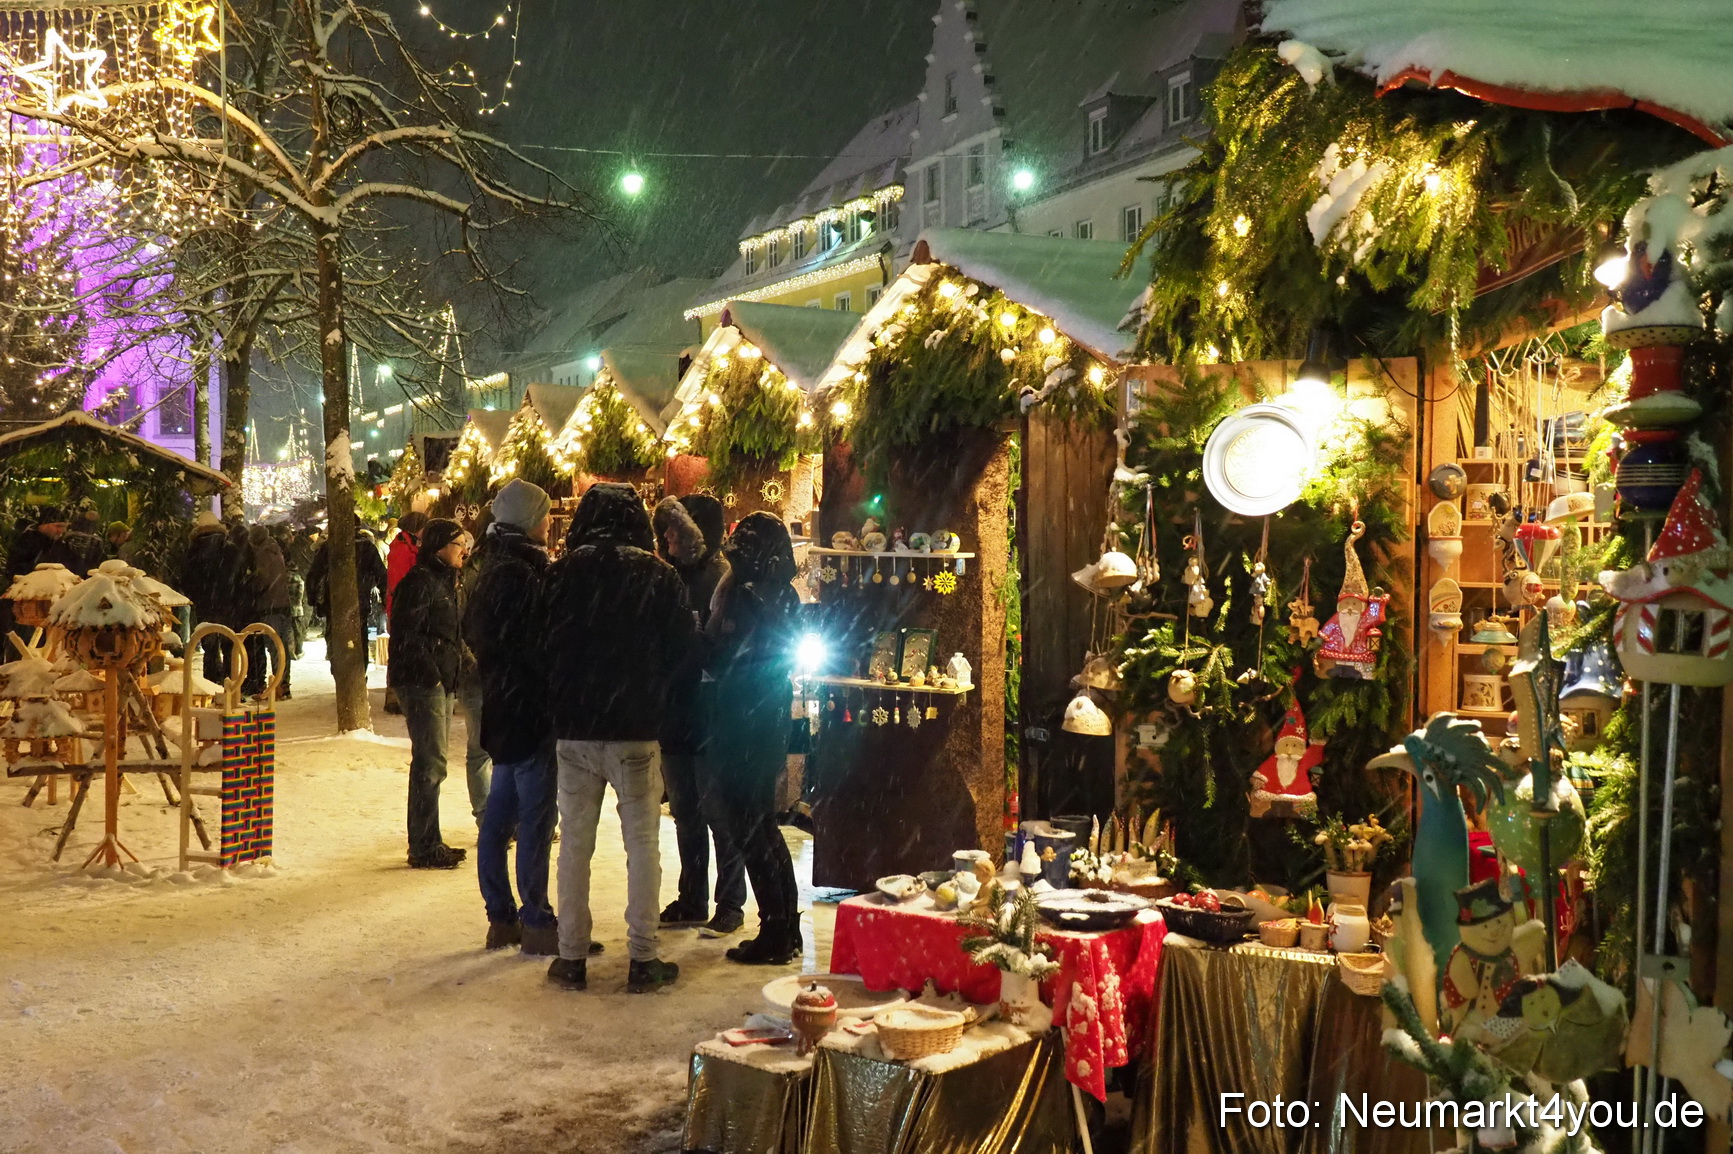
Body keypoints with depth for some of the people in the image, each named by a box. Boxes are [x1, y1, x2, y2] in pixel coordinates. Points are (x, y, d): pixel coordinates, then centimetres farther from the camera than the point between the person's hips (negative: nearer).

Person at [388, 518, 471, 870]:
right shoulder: (421, 582, -13)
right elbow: (406, 635, -19)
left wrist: (449, 675, 13)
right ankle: (424, 849, -1)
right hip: (422, 683, -10)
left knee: (430, 764, 14)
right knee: (430, 764, -7)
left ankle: (428, 843, 22)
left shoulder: (444, 581, 17)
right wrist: (431, 674, -19)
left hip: (440, 683, 10)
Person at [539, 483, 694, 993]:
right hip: (636, 728, -1)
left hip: (573, 727, 2)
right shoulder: (659, 576, -6)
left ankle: (571, 956, 16)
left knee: (575, 842, 11)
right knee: (642, 844, 6)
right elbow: (682, 650, 0)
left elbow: (544, 644, 3)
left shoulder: (562, 573, -3)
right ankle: (643, 959, 8)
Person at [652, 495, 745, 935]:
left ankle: (730, 903, 13)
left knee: (719, 814, 2)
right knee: (685, 814, 15)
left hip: (710, 716, -7)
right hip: (674, 714, 7)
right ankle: (692, 899, 26)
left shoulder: (723, 580, -11)